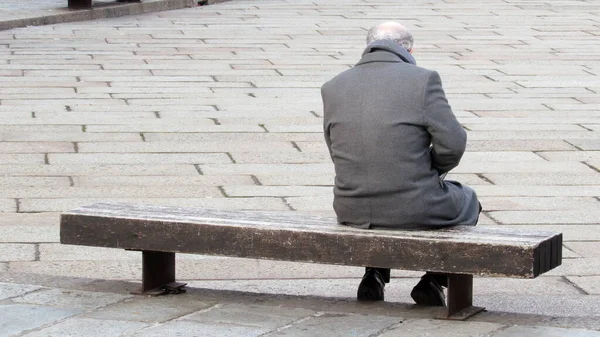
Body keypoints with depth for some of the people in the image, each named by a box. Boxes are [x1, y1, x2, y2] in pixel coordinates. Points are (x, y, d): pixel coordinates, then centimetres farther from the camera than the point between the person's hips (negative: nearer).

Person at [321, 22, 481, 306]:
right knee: (467, 202, 29)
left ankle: (375, 275, 27)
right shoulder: (422, 80, -10)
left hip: (352, 211, 4)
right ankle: (434, 280, 19)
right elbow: (452, 144, -11)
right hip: (414, 209, -4)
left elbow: (338, 151, 11)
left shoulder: (333, 88, 2)